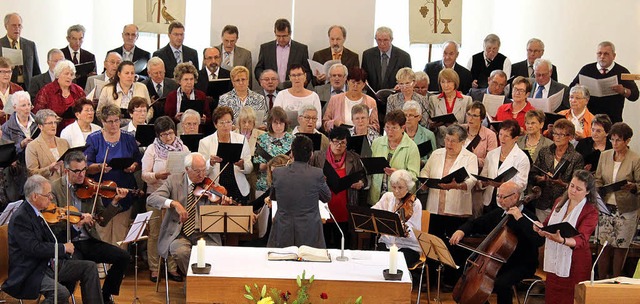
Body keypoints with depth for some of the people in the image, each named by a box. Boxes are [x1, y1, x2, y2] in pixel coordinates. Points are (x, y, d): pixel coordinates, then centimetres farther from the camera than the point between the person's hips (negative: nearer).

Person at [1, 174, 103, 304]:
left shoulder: (38, 213, 9)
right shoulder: (20, 218, -19)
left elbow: (51, 239, 14)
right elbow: (34, 248, -26)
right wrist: (63, 248, -16)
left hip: (48, 264, 10)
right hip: (29, 273, -10)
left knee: (89, 267, 5)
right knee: (62, 293, -33)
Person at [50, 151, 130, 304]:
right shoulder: (55, 188, -2)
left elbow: (102, 221, 8)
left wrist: (114, 201, -8)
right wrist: (77, 218, -24)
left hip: (89, 241, 5)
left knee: (123, 257, -12)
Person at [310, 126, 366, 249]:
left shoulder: (354, 159, 9)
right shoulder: (317, 157, 5)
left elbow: (364, 180, 16)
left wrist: (360, 184, -6)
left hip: (345, 214, 1)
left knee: (344, 247, 2)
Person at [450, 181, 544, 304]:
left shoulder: (528, 217, -13)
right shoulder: (498, 213, 7)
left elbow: (539, 241, -30)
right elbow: (475, 224, 18)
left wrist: (520, 219, -29)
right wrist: (462, 230, -4)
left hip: (522, 266, -7)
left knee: (501, 283, -32)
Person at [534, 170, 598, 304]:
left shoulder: (591, 212, -10)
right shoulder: (559, 202, 9)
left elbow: (581, 240, -23)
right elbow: (548, 224, 17)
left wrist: (562, 240, -43)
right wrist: (540, 227, -8)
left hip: (574, 267, -5)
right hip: (553, 261, 5)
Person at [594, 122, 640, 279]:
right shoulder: (604, 156, 7)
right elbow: (598, 180, 13)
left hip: (626, 210, -3)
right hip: (606, 207, 3)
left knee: (620, 248, 4)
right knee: (604, 246, 3)